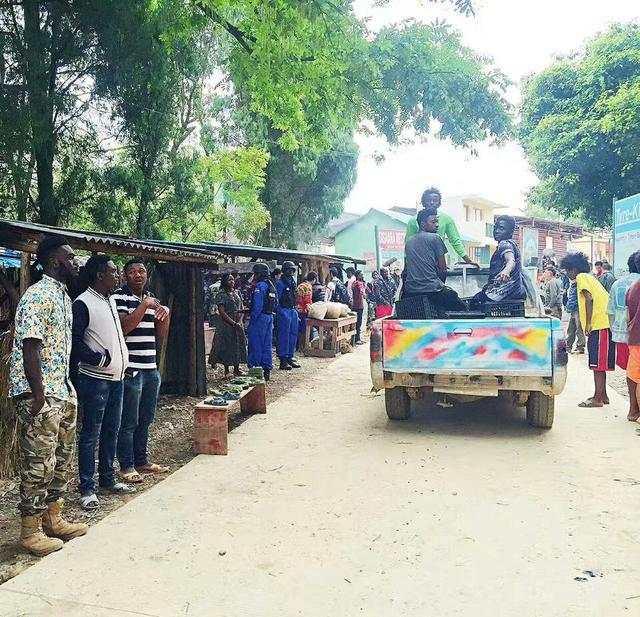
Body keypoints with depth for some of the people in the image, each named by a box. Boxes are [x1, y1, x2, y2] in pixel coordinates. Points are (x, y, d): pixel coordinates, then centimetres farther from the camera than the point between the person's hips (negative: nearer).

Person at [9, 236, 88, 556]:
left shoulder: (63, 295, 14)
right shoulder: (38, 296, -16)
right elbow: (30, 347, -21)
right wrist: (38, 394, -21)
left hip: (61, 391, 10)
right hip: (40, 395, -10)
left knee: (61, 459, 16)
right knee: (39, 463, 0)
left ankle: (53, 519, 29)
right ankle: (30, 531, 13)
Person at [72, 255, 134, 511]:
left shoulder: (110, 301, 14)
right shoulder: (83, 304, -12)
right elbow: (75, 343, -17)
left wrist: (123, 360, 12)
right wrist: (101, 358, -17)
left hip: (116, 377, 8)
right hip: (95, 379, -8)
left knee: (111, 431, 15)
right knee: (91, 435, 0)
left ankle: (107, 478, 27)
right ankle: (87, 489, 9)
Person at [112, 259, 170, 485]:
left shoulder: (151, 298, 15)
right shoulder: (119, 298, -7)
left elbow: (161, 333, 16)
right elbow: (123, 327, -21)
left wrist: (166, 314, -2)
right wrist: (144, 305, -20)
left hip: (151, 369, 7)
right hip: (130, 370, -7)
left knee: (146, 419, 16)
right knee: (128, 422, 1)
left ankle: (141, 460, 28)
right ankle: (126, 466, 14)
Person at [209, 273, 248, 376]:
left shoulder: (236, 293, 11)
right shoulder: (221, 294, -8)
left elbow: (241, 309, 10)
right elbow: (222, 312, -14)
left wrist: (239, 321, -5)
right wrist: (233, 323, -17)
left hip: (237, 324, 6)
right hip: (225, 324, -6)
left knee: (238, 345, 8)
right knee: (226, 346, -1)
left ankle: (236, 369, 17)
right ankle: (226, 370, 8)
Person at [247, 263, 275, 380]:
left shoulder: (260, 286, -14)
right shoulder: (271, 285, 13)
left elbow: (257, 305, -20)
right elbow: (274, 304, 15)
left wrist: (252, 317, -15)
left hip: (260, 317, -9)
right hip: (269, 317, 9)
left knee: (256, 345, -1)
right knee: (267, 345, 11)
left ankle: (254, 369, 3)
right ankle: (267, 370, 16)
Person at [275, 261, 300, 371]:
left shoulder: (293, 282, 15)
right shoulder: (280, 283, -9)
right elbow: (276, 300, -12)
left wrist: (296, 311, 17)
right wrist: (279, 312, -16)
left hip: (293, 311, 8)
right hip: (284, 311, -8)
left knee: (293, 335, 12)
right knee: (284, 336, -5)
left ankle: (290, 357, 22)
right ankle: (283, 361, -1)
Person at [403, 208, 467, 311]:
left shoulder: (409, 242, 18)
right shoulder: (435, 238, 0)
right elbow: (443, 269, -1)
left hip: (410, 291, 6)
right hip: (432, 289, -6)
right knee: (462, 309, 4)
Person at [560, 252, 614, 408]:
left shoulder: (581, 277, -5)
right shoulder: (589, 277, 22)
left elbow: (589, 299, -18)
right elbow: (604, 297, 21)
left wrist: (588, 323, -18)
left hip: (599, 325, -10)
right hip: (602, 323, 10)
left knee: (597, 364, -6)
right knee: (599, 363, 14)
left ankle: (597, 398, -2)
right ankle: (602, 395, 20)